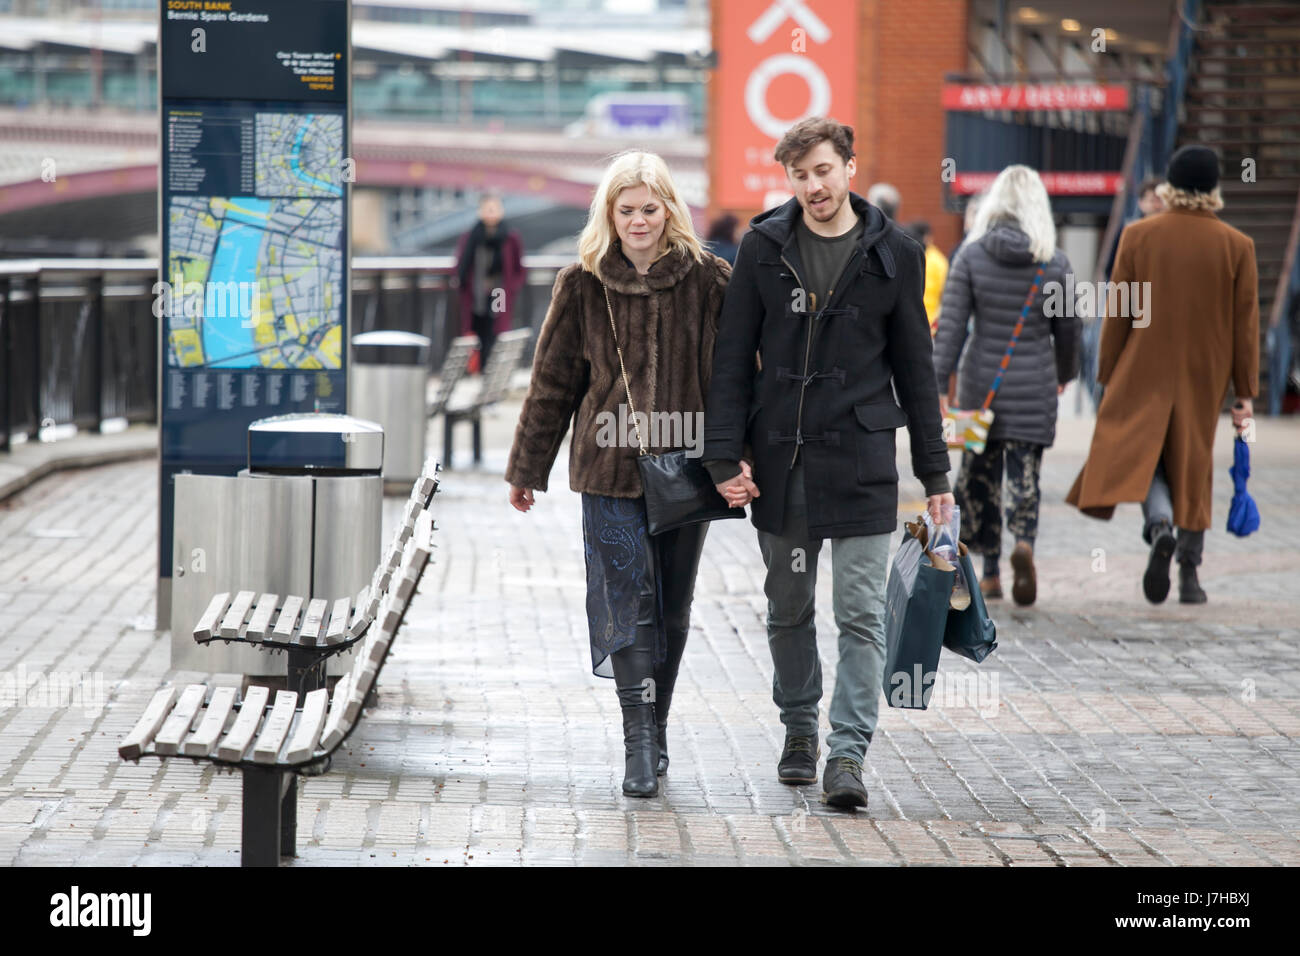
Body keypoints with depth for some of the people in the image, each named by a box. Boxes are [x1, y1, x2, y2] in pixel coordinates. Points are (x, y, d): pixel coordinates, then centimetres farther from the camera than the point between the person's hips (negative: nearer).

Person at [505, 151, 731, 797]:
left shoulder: (707, 280, 2)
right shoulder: (584, 283, 3)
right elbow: (553, 381, 9)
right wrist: (527, 469, 11)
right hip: (609, 466, -1)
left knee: (671, 608, 9)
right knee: (629, 603, -9)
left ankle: (653, 734, 22)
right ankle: (641, 744, -9)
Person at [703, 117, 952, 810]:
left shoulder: (893, 254, 3)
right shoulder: (764, 249, 3)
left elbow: (915, 368, 8)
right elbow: (733, 358, 4)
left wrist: (934, 472, 6)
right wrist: (725, 456, -5)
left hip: (862, 462, -1)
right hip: (779, 459, 2)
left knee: (861, 615, -6)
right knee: (788, 610, 12)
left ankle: (848, 752, -5)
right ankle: (799, 731, 27)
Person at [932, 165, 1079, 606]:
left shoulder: (971, 256, -6)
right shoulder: (1055, 263, -4)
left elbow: (951, 325, -11)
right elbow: (1067, 329, 5)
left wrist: (938, 386, -11)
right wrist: (1065, 373, 23)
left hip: (980, 381, 0)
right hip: (1033, 387, 0)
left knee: (979, 475, 14)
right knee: (1024, 476, 5)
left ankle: (990, 573, 18)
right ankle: (1024, 543, -24)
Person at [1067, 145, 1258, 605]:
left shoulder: (1138, 236, -5)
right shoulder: (1237, 246, -3)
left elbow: (1117, 314, -3)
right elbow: (1245, 324, -1)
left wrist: (1108, 377, 6)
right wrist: (1245, 393, 4)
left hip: (1145, 374, -1)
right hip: (1205, 377, 1)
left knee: (1140, 457, 7)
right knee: (1193, 466, 11)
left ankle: (1160, 528, -24)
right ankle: (1189, 574, 10)